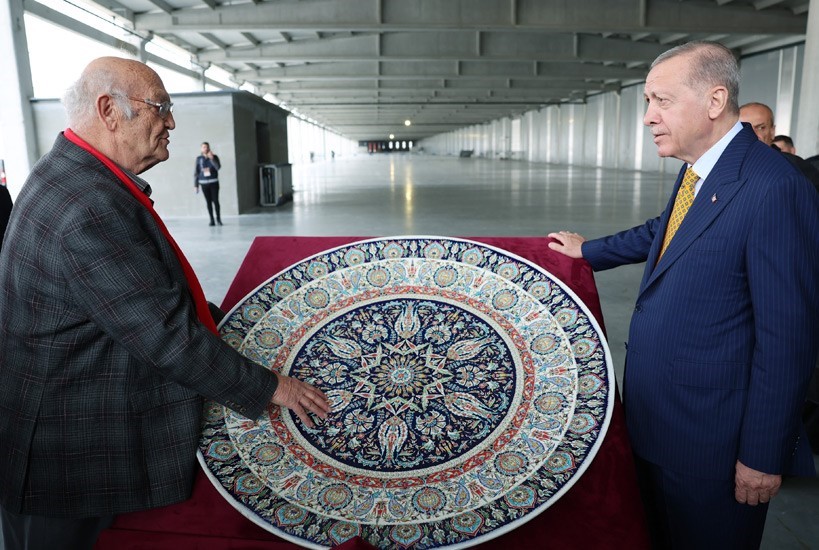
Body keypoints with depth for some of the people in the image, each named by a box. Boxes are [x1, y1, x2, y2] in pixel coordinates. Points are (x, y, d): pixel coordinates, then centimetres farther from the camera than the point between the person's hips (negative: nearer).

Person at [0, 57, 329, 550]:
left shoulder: (72, 177, 5)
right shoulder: (91, 208, -29)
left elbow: (143, 292, 13)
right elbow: (167, 338, -27)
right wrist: (269, 387, -16)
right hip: (68, 460, -9)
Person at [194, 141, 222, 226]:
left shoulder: (214, 157, 2)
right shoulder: (199, 159, 5)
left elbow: (218, 167, -15)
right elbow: (196, 172, 7)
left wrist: (212, 158, -26)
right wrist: (195, 185, 4)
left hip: (214, 182, -1)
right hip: (204, 183, 1)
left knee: (215, 200, -5)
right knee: (208, 202, 2)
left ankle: (218, 218, 10)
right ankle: (212, 220, 6)